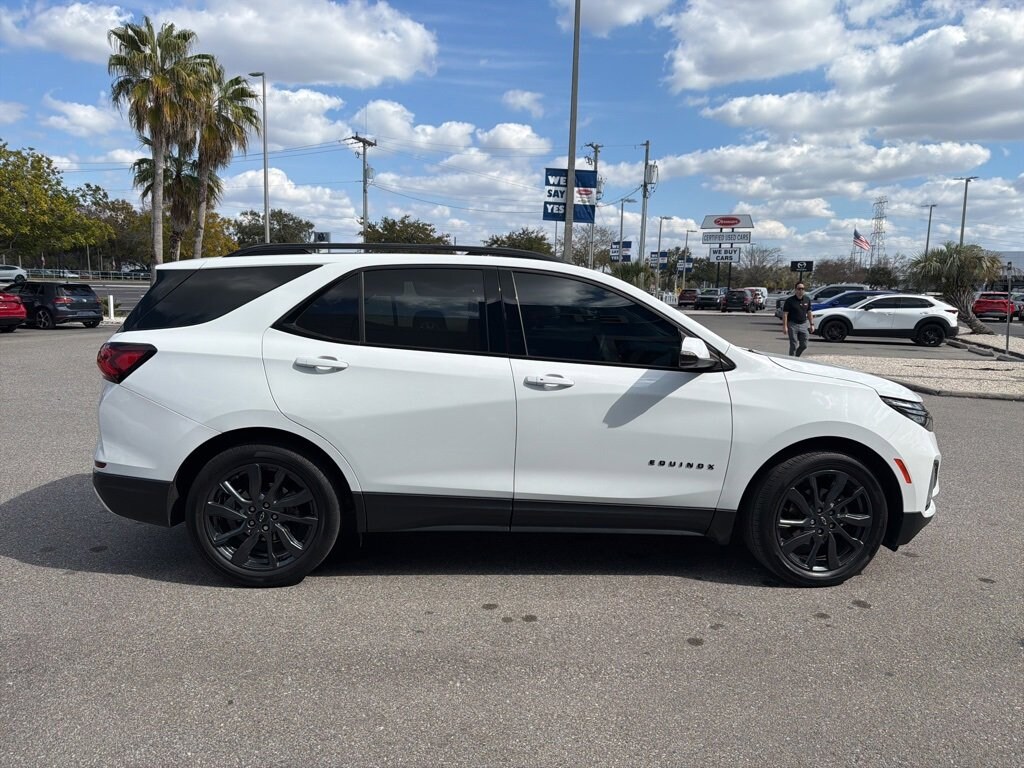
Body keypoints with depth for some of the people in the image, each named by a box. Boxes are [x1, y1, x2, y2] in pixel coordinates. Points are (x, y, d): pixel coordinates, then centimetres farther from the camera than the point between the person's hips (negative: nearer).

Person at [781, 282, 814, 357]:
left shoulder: (807, 300, 8)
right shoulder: (790, 300, -7)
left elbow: (809, 313, 15)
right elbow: (785, 314, -9)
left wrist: (812, 324, 10)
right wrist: (785, 326, -16)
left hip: (804, 325, 5)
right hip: (793, 325, -5)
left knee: (804, 345, 6)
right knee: (794, 346, -4)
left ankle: (796, 357, 28)